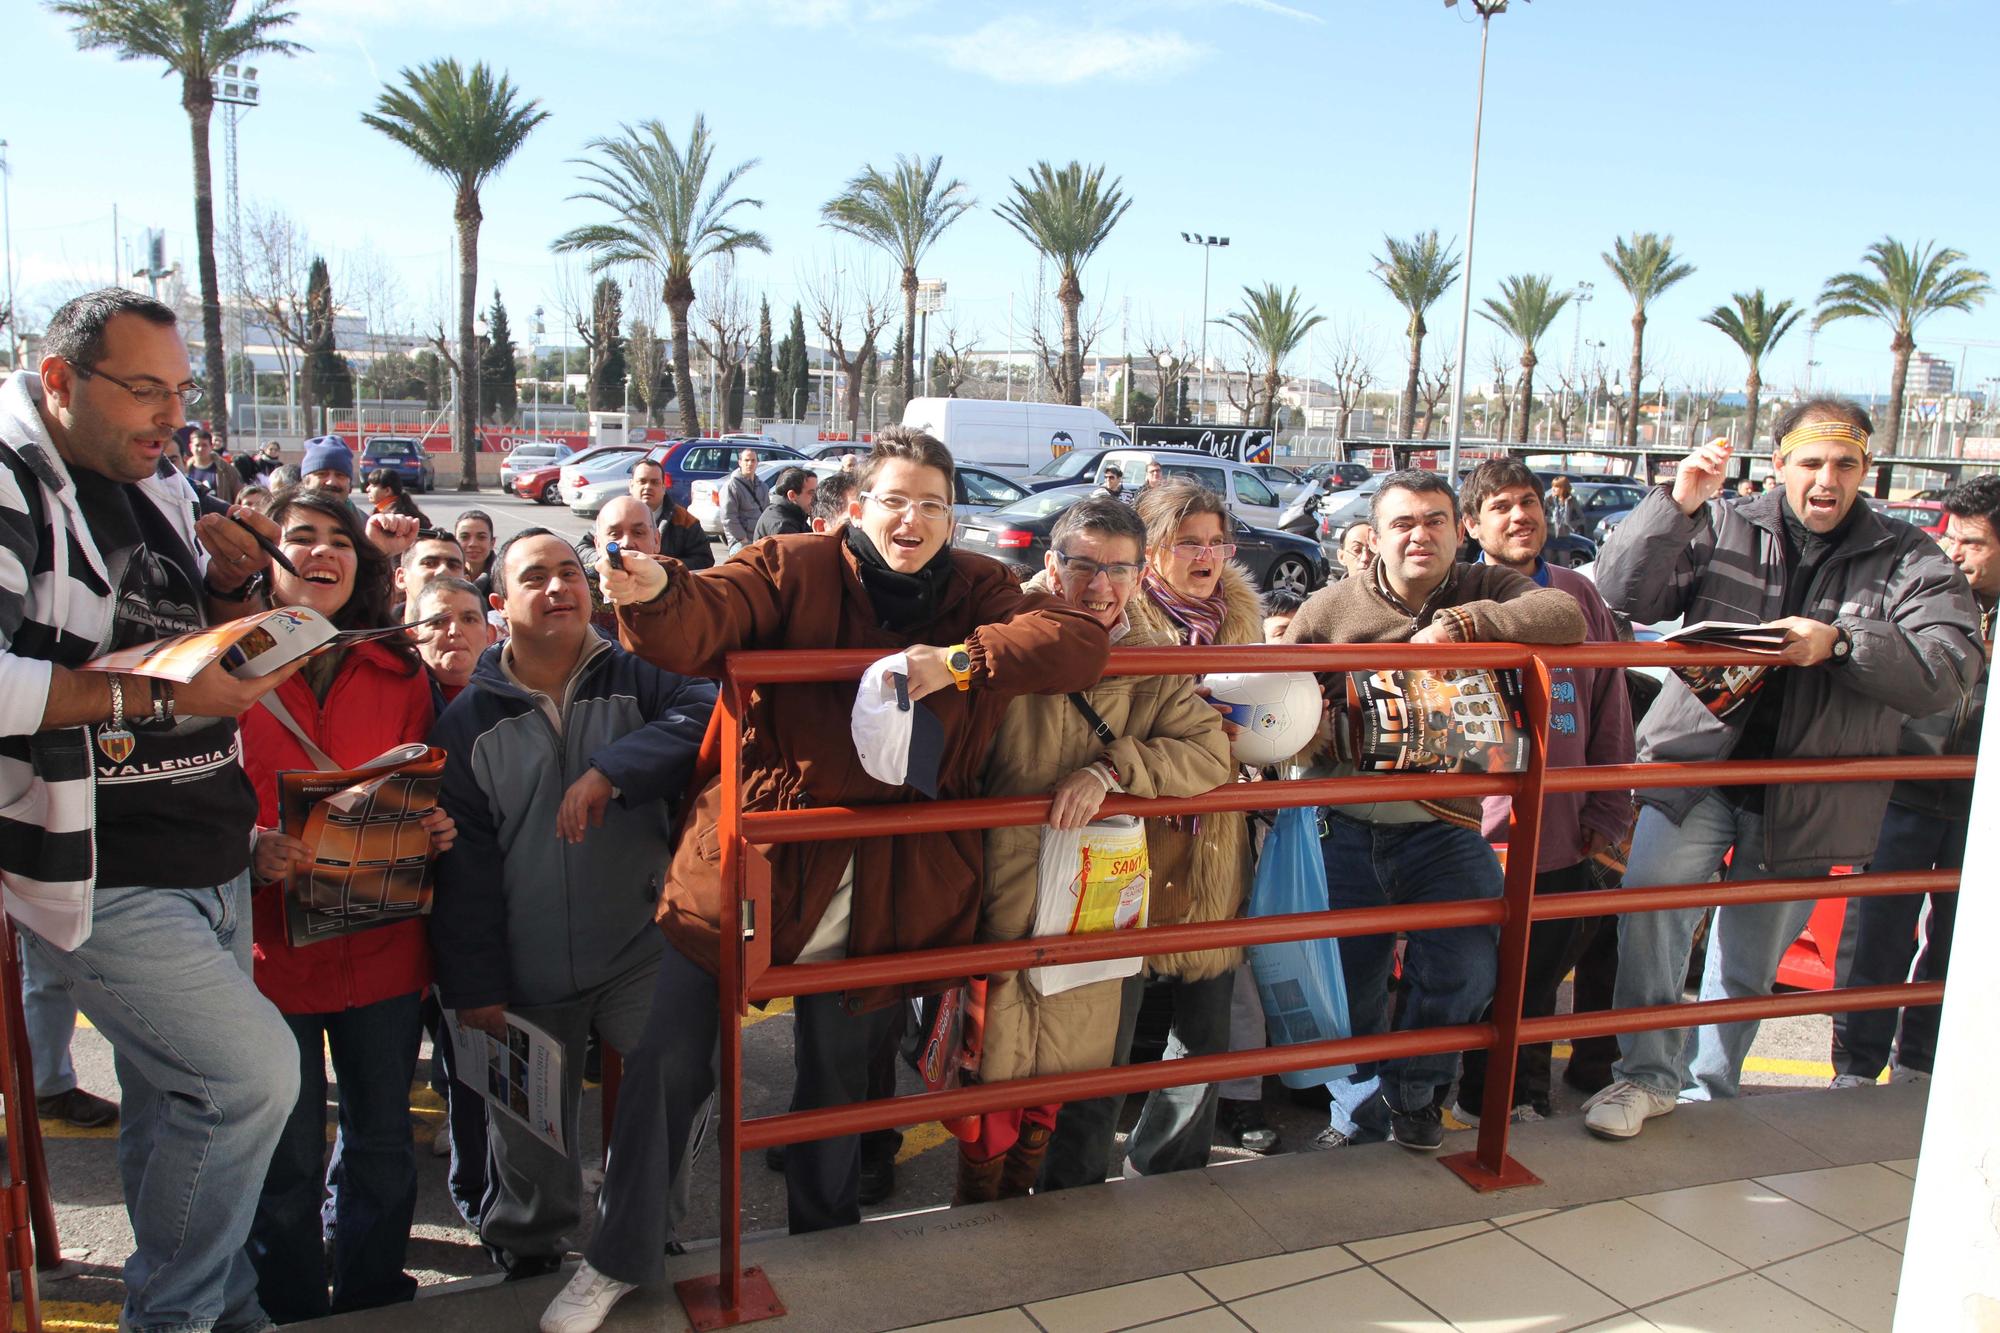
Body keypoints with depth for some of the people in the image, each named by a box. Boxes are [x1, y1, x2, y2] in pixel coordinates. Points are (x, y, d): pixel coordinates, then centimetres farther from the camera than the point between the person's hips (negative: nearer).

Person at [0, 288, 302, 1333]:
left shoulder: (162, 492, 13)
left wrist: (233, 580, 2)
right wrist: (156, 695, -23)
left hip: (209, 864, 7)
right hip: (99, 879, -7)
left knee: (177, 1107, 16)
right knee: (255, 1072, -13)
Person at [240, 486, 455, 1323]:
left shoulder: (400, 675, 8)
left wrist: (437, 829, -6)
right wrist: (252, 849, -21)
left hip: (383, 947, 3)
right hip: (270, 948, -3)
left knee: (382, 1145, 15)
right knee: (286, 1163, 7)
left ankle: (373, 1301, 35)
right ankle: (290, 1312, 29)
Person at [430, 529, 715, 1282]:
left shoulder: (634, 678, -1)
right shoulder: (470, 720, 2)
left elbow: (710, 712, -22)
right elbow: (464, 865, 1)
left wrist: (611, 771, -28)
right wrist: (472, 984, -2)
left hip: (641, 954, -1)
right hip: (528, 973, 2)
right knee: (531, 1131, 15)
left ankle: (639, 1238, 18)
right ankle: (527, 1249, 43)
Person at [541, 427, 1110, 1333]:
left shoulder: (978, 593, 1)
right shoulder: (794, 570, -5)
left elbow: (1081, 641, -12)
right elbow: (703, 625, -19)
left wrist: (961, 660, -25)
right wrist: (656, 594, -43)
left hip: (878, 895, 2)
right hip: (753, 862, -1)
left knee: (837, 1078, 20)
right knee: (669, 1064, 4)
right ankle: (619, 1258, 28)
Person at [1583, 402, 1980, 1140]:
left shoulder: (1909, 559, 4)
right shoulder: (1723, 528, 4)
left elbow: (1949, 668, -9)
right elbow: (1625, 592, -6)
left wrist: (1839, 644, -23)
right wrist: (1677, 505, -17)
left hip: (1807, 793, 1)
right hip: (1696, 765, -1)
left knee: (1750, 960, 11)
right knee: (1647, 900, -21)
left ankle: (1709, 1087, 31)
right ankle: (1648, 1073, -5)